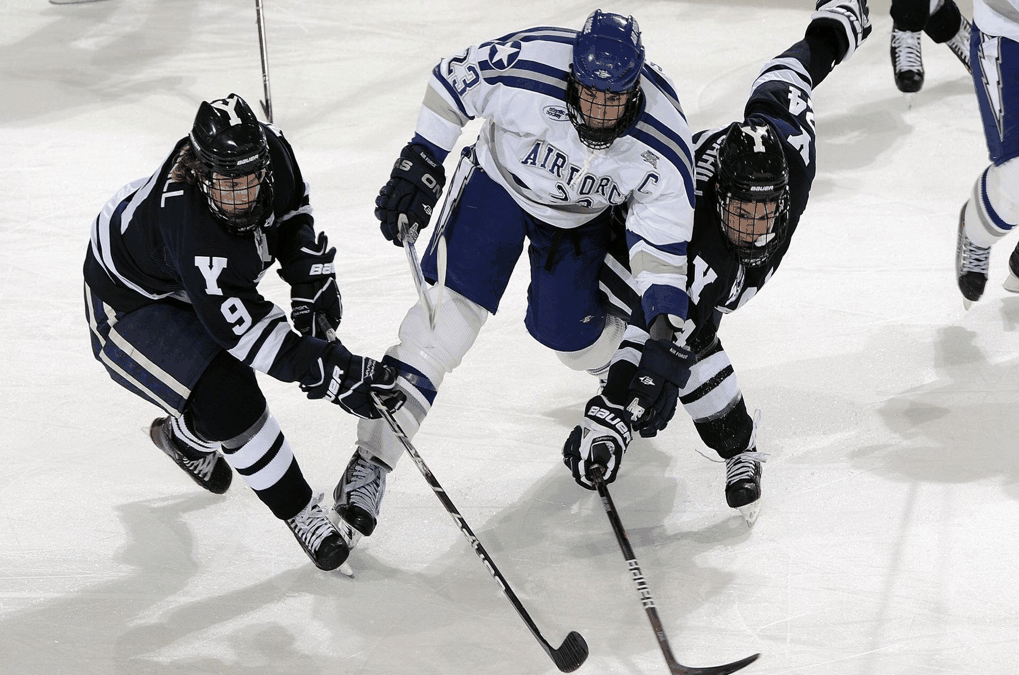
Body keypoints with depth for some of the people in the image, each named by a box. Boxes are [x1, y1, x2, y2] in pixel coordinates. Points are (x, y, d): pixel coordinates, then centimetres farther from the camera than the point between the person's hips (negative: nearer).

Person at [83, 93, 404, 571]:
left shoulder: (271, 149, -24)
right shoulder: (189, 224, -44)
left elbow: (291, 210, 1)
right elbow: (245, 327, -42)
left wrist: (311, 279, -8)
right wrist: (332, 373, -43)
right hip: (128, 304, -8)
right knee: (227, 401, -21)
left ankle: (183, 435, 55)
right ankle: (299, 512, -3)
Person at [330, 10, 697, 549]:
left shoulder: (661, 145, -30)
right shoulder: (525, 66, -35)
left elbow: (664, 238, -21)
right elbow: (451, 81, -16)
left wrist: (667, 321, -31)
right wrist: (420, 163, -14)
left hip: (579, 217, 2)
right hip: (499, 181, -2)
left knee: (566, 333, 5)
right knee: (449, 311, -16)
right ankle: (371, 461, -16)